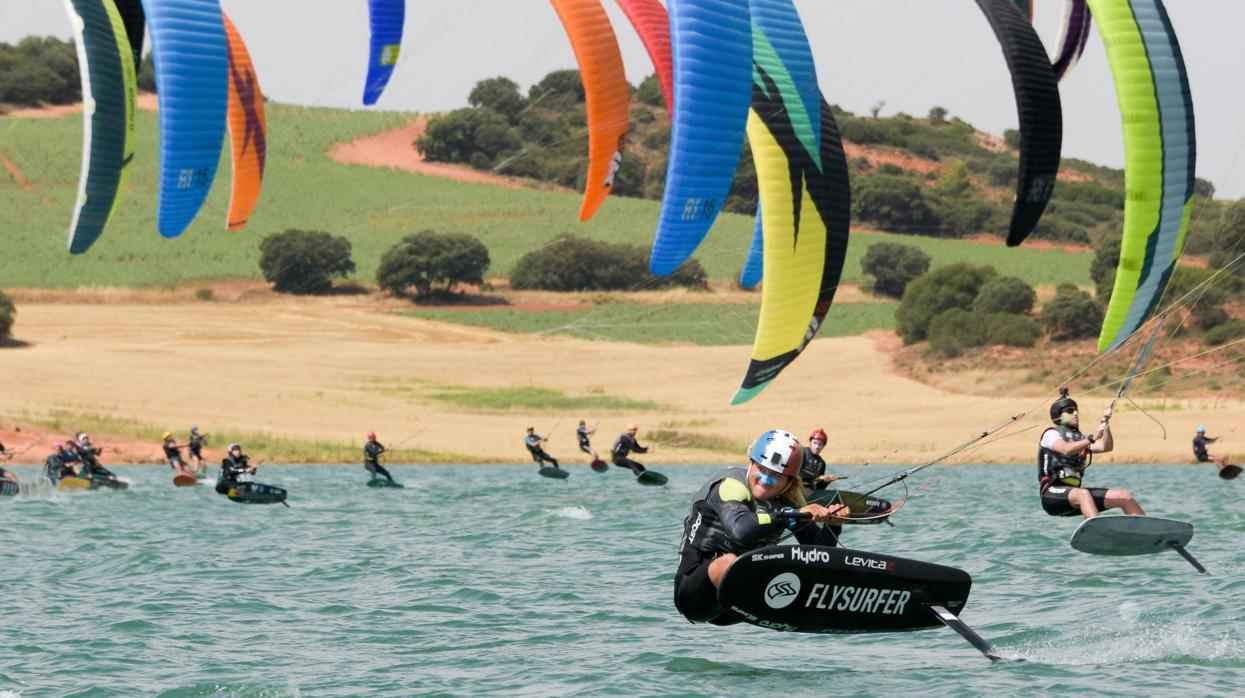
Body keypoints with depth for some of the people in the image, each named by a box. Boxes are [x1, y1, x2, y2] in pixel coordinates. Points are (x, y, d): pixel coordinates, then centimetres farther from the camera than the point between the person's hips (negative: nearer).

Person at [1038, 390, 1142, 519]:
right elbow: (1067, 450, -21)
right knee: (1083, 494, -40)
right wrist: (1092, 438, -29)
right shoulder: (1051, 434, 0)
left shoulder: (1080, 438, 21)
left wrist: (1105, 425, -5)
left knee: (1125, 496, -1)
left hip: (1074, 492, 8)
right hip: (1052, 495, -8)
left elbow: (1106, 447, 7)